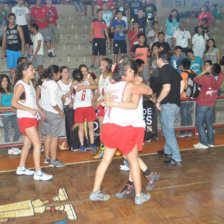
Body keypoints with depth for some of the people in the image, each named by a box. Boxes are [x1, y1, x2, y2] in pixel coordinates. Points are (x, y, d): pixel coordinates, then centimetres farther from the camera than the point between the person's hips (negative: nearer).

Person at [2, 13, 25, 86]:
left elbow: (22, 39, -2)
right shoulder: (5, 29, 7)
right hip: (9, 50, 2)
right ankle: (12, 82, 9)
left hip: (18, 50, -2)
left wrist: (22, 50, -9)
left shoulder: (18, 28, -1)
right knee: (11, 67, 2)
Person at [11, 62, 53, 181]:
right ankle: (38, 173, -7)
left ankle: (21, 168, 29)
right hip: (25, 118, -9)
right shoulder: (20, 85, -14)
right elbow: (13, 103, -18)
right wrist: (30, 110, -22)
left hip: (32, 117, 9)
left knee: (28, 143, 15)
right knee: (37, 144, -12)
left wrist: (39, 110, 16)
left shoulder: (30, 83, 12)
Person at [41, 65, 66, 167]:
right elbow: (53, 103, -24)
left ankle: (47, 158, 26)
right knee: (54, 137, 0)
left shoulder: (45, 82, 8)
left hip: (45, 112, 9)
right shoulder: (53, 85, -19)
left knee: (48, 136, 17)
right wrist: (61, 112, -13)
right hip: (54, 114, -9)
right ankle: (53, 160, 8)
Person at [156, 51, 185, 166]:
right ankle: (167, 150, 38)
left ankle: (176, 158, 0)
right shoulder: (173, 70, 13)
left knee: (168, 131, -2)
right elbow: (182, 84, 17)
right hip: (176, 104, 9)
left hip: (168, 105, -9)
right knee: (168, 129, 24)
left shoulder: (163, 70, -14)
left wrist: (158, 101, -14)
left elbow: (167, 88, -24)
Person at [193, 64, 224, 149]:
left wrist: (205, 71, -7)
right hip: (211, 104, 6)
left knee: (199, 123, 2)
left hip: (202, 104, -6)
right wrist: (217, 68, 2)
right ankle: (211, 142, 21)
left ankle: (204, 143, 1)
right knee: (209, 122, 17)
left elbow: (195, 79, -11)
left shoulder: (207, 79, -25)